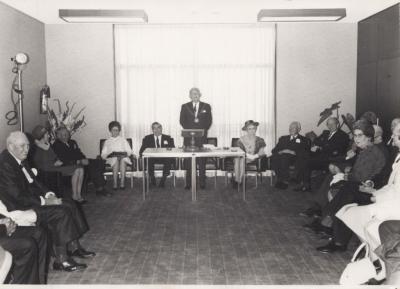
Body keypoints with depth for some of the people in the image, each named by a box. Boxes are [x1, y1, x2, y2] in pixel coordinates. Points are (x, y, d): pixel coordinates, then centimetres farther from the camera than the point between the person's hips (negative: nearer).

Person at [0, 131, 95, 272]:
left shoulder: (20, 160, 9)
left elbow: (33, 181, 16)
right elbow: (17, 196, -25)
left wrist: (48, 195, 0)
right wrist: (44, 201, -20)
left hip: (32, 198, 10)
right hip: (20, 207, -10)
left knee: (69, 205, 1)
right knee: (60, 213, -22)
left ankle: (74, 247, 7)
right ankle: (61, 260, -14)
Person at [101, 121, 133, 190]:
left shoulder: (123, 140, 28)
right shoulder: (107, 141, 27)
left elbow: (129, 151, 19)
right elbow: (103, 154, 18)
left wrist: (128, 153, -3)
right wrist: (106, 155, -4)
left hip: (123, 156, 0)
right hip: (111, 158, 0)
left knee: (123, 159, -38)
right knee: (115, 160, -38)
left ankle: (122, 182, -46)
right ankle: (115, 183, -42)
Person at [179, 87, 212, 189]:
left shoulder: (206, 107, 10)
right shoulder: (185, 106, 10)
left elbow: (209, 121, 8)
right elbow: (182, 121, 8)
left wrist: (204, 130, -4)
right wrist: (188, 130, -3)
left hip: (202, 136, 0)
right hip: (189, 136, 0)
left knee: (202, 161, -1)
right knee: (188, 161, -1)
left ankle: (202, 182, 5)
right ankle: (188, 183, 3)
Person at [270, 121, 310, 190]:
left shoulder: (304, 140, 19)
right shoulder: (283, 138, 31)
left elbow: (305, 152, 1)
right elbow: (274, 150, 19)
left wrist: (293, 152, -14)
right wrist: (280, 152, -5)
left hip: (294, 157, -3)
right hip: (281, 155, 3)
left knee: (284, 157, -37)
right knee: (274, 158, -33)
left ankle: (285, 181, -32)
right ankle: (281, 180, -29)